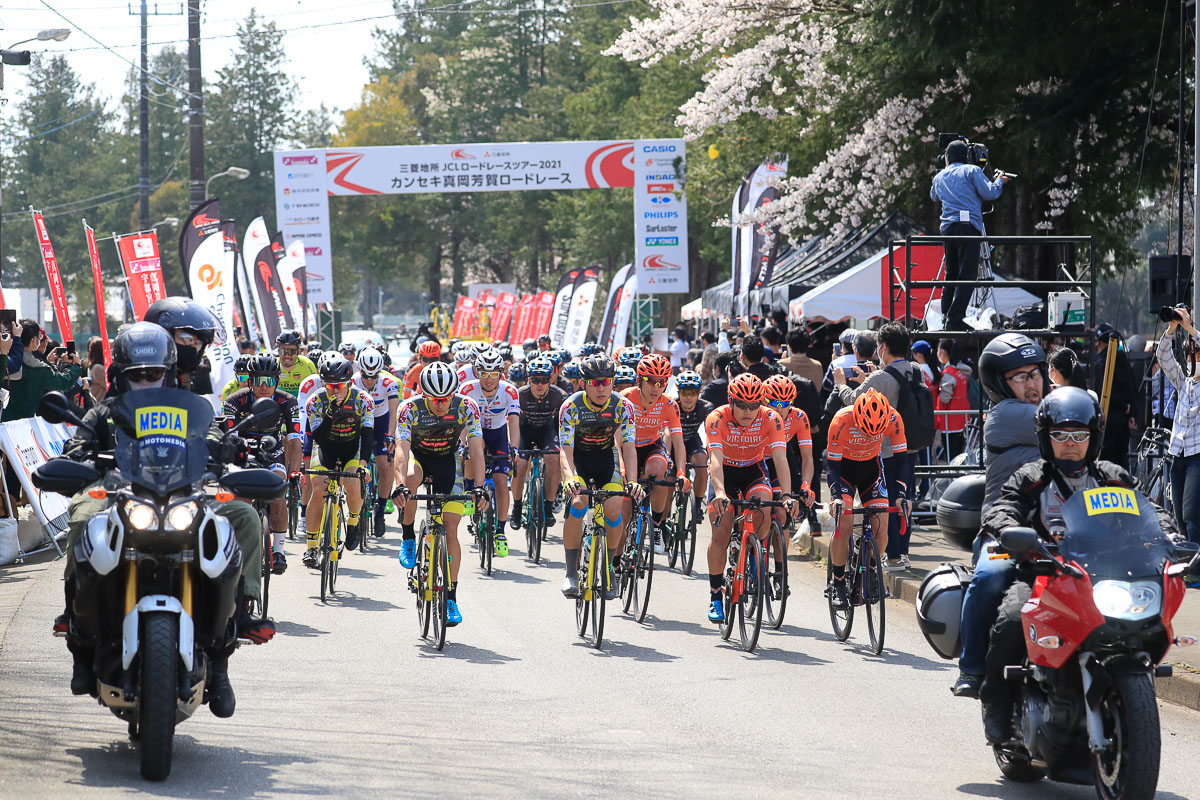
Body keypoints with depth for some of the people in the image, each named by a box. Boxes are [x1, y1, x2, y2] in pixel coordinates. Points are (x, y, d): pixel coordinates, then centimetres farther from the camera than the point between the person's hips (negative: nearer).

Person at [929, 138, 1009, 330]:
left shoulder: (939, 177, 19)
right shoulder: (972, 171, 4)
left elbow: (933, 196, 40)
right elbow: (990, 193, -4)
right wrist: (999, 181, 17)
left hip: (947, 227, 5)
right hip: (968, 226, -5)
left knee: (951, 273, 16)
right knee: (967, 274, -7)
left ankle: (946, 317, 14)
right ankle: (955, 319, -15)